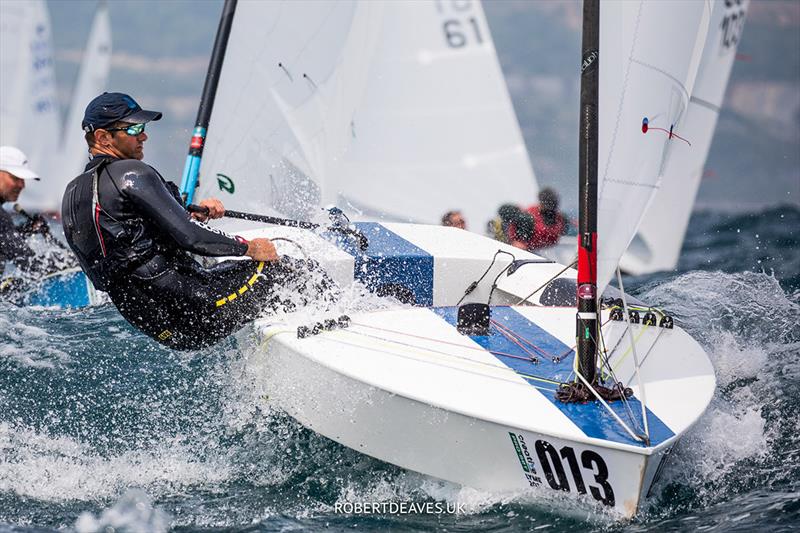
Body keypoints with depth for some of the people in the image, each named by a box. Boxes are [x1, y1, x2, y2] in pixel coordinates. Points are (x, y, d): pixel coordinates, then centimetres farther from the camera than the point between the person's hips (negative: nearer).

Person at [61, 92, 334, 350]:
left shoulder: (72, 194, 15)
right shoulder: (131, 173, -13)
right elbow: (187, 237, -17)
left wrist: (193, 215, 10)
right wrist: (248, 247, -3)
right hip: (196, 310, -9)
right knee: (299, 272, -2)